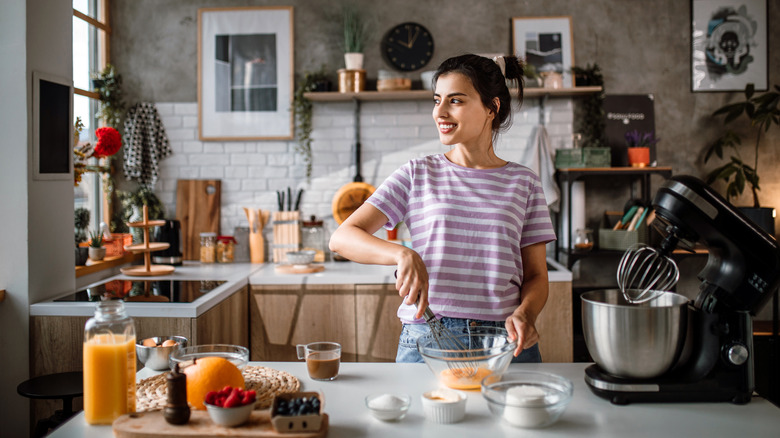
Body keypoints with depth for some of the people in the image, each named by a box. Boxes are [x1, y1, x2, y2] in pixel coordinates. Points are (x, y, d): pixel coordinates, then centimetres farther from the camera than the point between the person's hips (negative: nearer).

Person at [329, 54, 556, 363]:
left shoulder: (523, 182, 7)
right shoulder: (417, 175, 4)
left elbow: (536, 275, 8)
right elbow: (342, 237, -4)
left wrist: (524, 314, -14)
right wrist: (403, 254, -22)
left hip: (504, 341, 1)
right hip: (426, 337, -1)